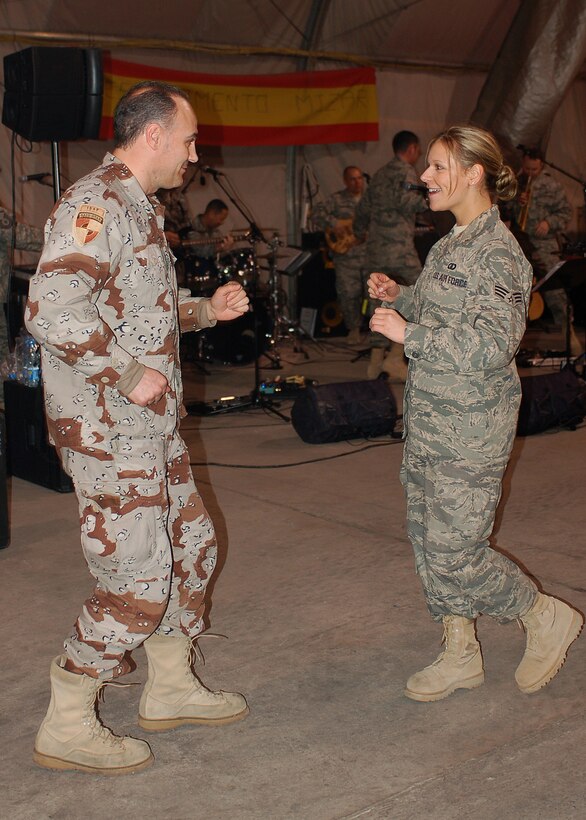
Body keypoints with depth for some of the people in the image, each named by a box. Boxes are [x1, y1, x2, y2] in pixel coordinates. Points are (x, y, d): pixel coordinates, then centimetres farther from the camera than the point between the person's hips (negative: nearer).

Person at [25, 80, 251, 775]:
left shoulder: (137, 209, 16)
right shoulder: (92, 205, -17)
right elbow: (52, 308, -29)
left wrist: (204, 310, 10)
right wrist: (128, 374, -23)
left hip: (150, 425, 10)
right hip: (107, 430, -10)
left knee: (192, 544, 18)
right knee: (137, 581, -3)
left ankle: (170, 688, 34)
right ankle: (66, 728, 14)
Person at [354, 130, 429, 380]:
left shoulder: (380, 174, 20)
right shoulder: (405, 171, -4)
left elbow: (363, 207, 24)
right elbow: (405, 200, -22)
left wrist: (359, 230, 40)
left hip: (375, 249, 8)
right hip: (398, 249, -8)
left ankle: (376, 360, 11)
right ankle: (396, 357, -9)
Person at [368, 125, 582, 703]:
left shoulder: (496, 250, -17)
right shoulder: (450, 244, 12)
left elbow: (491, 345, -24)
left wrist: (407, 332, -23)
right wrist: (399, 297, 7)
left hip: (471, 426, -9)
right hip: (429, 421, 9)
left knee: (454, 552, -3)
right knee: (428, 540, 13)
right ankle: (460, 655, 28)